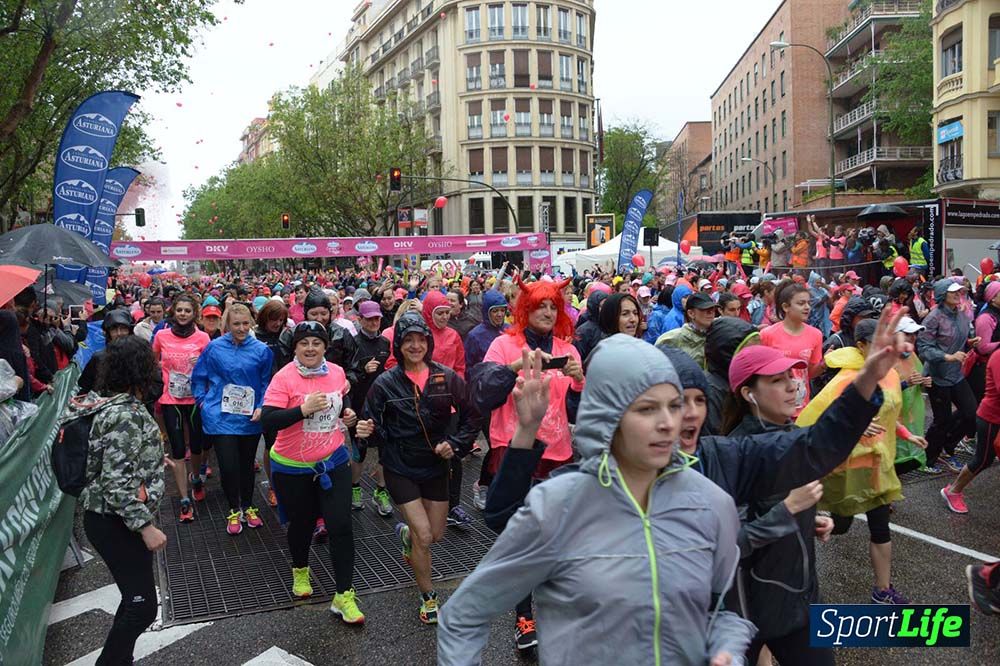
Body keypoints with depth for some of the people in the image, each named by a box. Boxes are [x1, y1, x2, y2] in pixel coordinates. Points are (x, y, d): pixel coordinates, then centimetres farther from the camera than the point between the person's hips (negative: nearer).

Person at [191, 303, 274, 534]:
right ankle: (234, 510, 19)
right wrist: (203, 401, 0)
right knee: (228, 466, -3)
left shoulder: (261, 350, -3)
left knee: (247, 464, 13)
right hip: (221, 417, -1)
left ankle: (248, 507, 32)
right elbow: (198, 377, 8)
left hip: (250, 418, 1)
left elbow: (267, 383, 4)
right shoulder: (214, 348, -4)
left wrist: (262, 407, -7)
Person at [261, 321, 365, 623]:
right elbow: (267, 421, -23)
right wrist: (303, 409, -33)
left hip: (333, 461, 3)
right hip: (293, 468, -3)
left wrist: (347, 413, -2)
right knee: (301, 523, 17)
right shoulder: (284, 378, -17)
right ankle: (300, 570, 48)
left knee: (341, 527, -3)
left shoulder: (336, 372, -2)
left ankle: (344, 596, 7)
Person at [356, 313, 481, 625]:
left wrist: (455, 444, -12)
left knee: (436, 534, 14)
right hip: (399, 468, -3)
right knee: (424, 536, -9)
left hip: (436, 465, 3)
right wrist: (367, 432, -28)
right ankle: (428, 597, 16)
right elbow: (378, 432, -6)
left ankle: (406, 533, 51)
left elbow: (471, 417, 1)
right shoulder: (385, 383, -11)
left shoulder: (447, 378, -7)